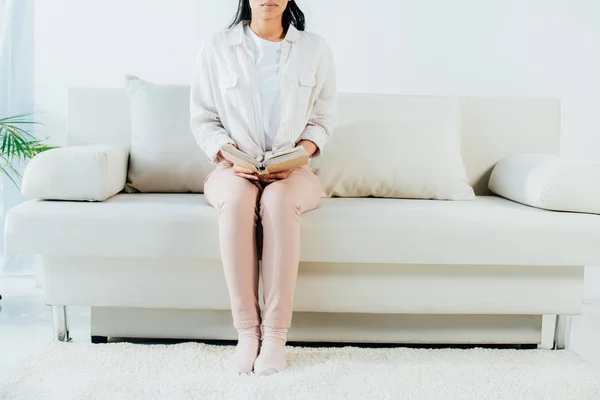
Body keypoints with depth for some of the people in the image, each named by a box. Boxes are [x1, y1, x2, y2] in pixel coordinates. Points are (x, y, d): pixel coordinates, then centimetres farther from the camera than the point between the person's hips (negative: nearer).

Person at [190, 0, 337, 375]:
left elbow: (325, 114, 9)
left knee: (278, 200, -36)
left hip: (292, 170, 0)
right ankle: (247, 332, -30)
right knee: (237, 199, -36)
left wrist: (305, 148, -10)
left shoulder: (315, 48, 6)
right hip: (234, 168, 0)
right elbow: (203, 117, 6)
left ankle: (276, 334, -31)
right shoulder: (217, 48, 4)